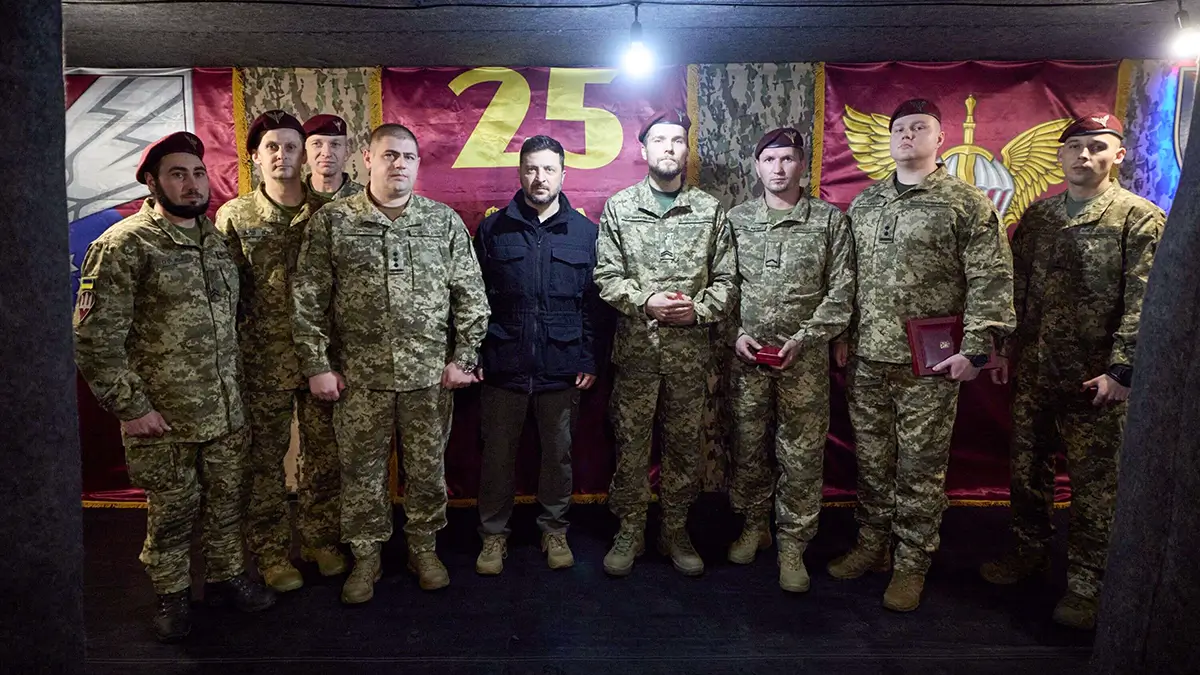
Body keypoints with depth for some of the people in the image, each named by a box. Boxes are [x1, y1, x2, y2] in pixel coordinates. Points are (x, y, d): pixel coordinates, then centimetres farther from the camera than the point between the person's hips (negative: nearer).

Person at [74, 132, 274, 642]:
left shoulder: (217, 238, 7)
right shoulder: (124, 246, -11)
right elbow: (95, 338, -13)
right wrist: (130, 407, -14)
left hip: (228, 412, 5)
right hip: (163, 418, -5)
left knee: (227, 501, 16)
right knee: (172, 511, 11)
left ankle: (226, 578, 36)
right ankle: (172, 596, 31)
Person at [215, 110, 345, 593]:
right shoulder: (234, 217, 0)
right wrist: (234, 355, -4)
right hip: (263, 362, -1)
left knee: (323, 452, 12)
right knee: (265, 458, 8)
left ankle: (319, 539, 30)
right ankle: (272, 552, 24)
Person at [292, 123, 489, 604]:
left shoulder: (445, 221, 3)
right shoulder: (331, 222, 0)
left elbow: (470, 294, 4)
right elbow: (308, 301, 0)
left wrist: (463, 357, -1)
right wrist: (317, 365, -3)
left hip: (430, 373, 1)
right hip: (360, 376, 0)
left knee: (427, 469, 12)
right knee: (361, 472, 11)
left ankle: (424, 548, 33)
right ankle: (365, 557, 30)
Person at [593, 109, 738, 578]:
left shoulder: (710, 210, 5)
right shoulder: (619, 207, 4)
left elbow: (727, 280, 5)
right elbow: (606, 276, -1)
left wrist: (698, 309, -12)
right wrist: (646, 301, -16)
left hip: (690, 350, 1)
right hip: (636, 349, -1)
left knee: (684, 443, 10)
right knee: (631, 442, 6)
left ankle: (675, 531, 26)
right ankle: (630, 531, 22)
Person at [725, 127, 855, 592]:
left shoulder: (830, 220, 1)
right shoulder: (737, 219, 7)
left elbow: (840, 292, -2)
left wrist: (802, 340, -11)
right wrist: (737, 334, -6)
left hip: (805, 357, -2)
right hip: (747, 356, 2)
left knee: (801, 454, 3)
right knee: (747, 445, 12)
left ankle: (792, 544, 17)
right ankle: (754, 524, 32)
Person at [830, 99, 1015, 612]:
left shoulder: (966, 203, -2)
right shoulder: (864, 204, 13)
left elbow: (991, 281, -6)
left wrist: (976, 347, -12)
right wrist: (843, 335, 14)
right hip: (867, 359, 5)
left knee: (921, 466, 4)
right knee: (871, 459, 13)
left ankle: (912, 563, 18)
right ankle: (872, 545, 29)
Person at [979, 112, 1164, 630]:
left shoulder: (1140, 219, -5)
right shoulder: (1037, 216, 9)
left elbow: (1143, 304, -11)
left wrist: (1121, 370, -16)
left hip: (1094, 378, -5)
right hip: (1032, 372, 5)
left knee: (1094, 483, 5)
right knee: (1027, 467, 15)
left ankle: (1086, 582, 19)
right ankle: (1030, 551, 34)